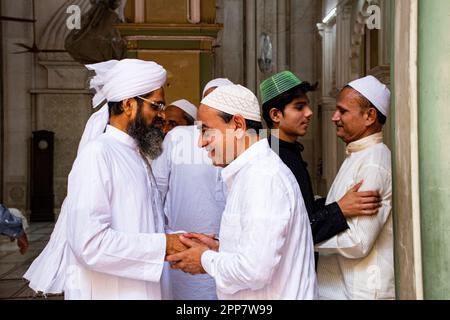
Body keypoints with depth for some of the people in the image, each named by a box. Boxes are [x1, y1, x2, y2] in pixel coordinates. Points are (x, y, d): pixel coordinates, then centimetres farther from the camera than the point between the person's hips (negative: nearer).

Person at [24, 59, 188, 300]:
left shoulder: (136, 154, 11)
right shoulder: (97, 154, -16)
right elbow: (90, 244, -24)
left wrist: (178, 239, -4)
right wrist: (162, 245, -20)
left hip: (139, 287, 8)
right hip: (105, 290, -8)